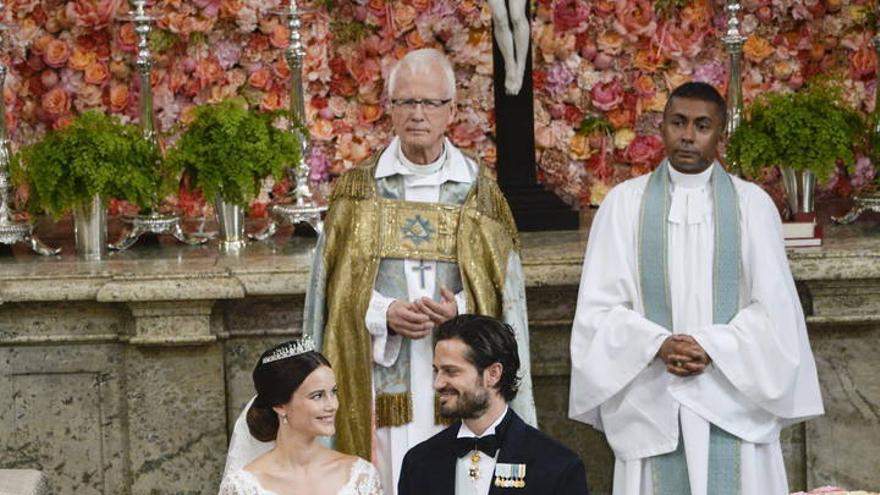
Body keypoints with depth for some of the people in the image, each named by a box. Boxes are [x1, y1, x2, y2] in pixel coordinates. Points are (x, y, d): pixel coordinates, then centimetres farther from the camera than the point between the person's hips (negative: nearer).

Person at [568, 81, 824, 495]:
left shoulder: (752, 204, 5)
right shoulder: (624, 203, 5)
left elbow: (773, 306, 1)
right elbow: (600, 307, 1)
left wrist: (711, 348, -13)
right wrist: (659, 345, -15)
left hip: (734, 396, 0)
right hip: (651, 403, 0)